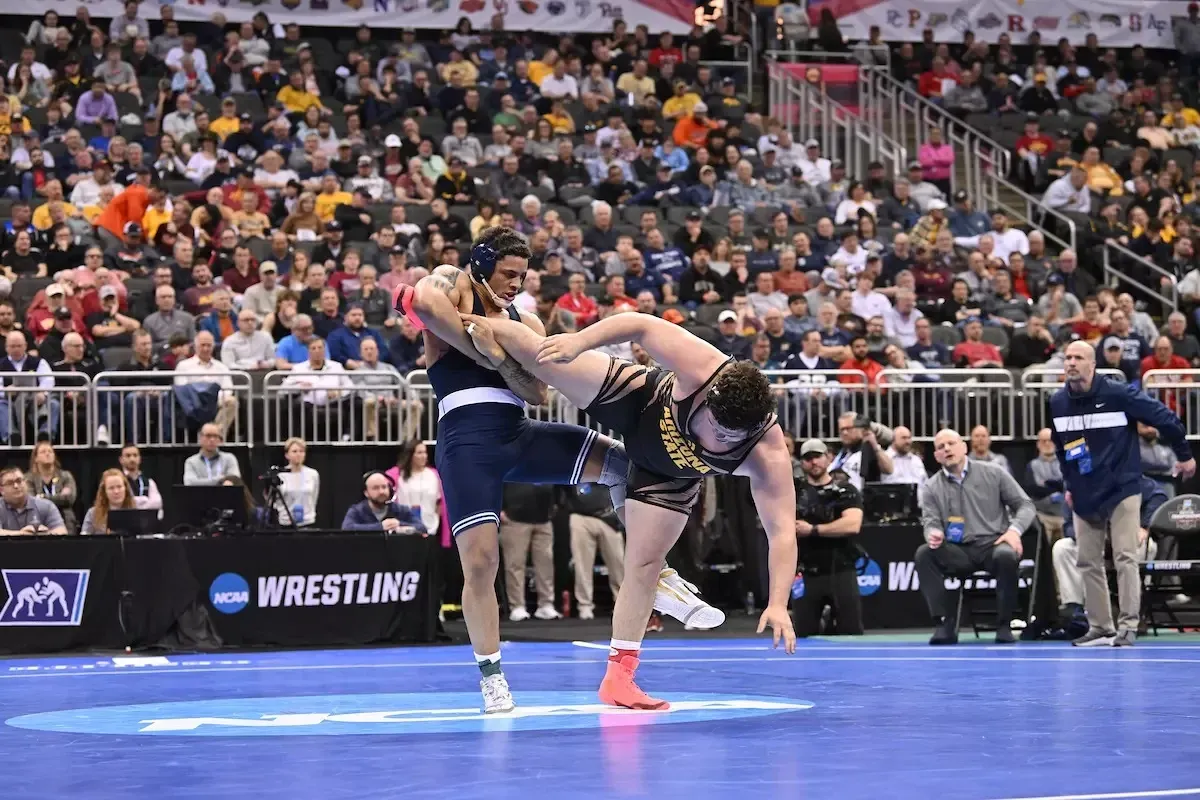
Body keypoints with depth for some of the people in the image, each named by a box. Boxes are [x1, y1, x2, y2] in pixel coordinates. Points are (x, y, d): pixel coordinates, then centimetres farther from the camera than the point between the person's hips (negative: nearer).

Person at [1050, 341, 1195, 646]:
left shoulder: (1118, 394, -14)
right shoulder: (1057, 402, 2)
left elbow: (1164, 417, -8)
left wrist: (1184, 455, -1)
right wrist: (1068, 484, 17)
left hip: (1122, 490, -5)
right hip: (1084, 496, 5)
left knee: (1125, 559, -8)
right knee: (1088, 562, 4)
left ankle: (1128, 626, -7)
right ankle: (1100, 627, 11)